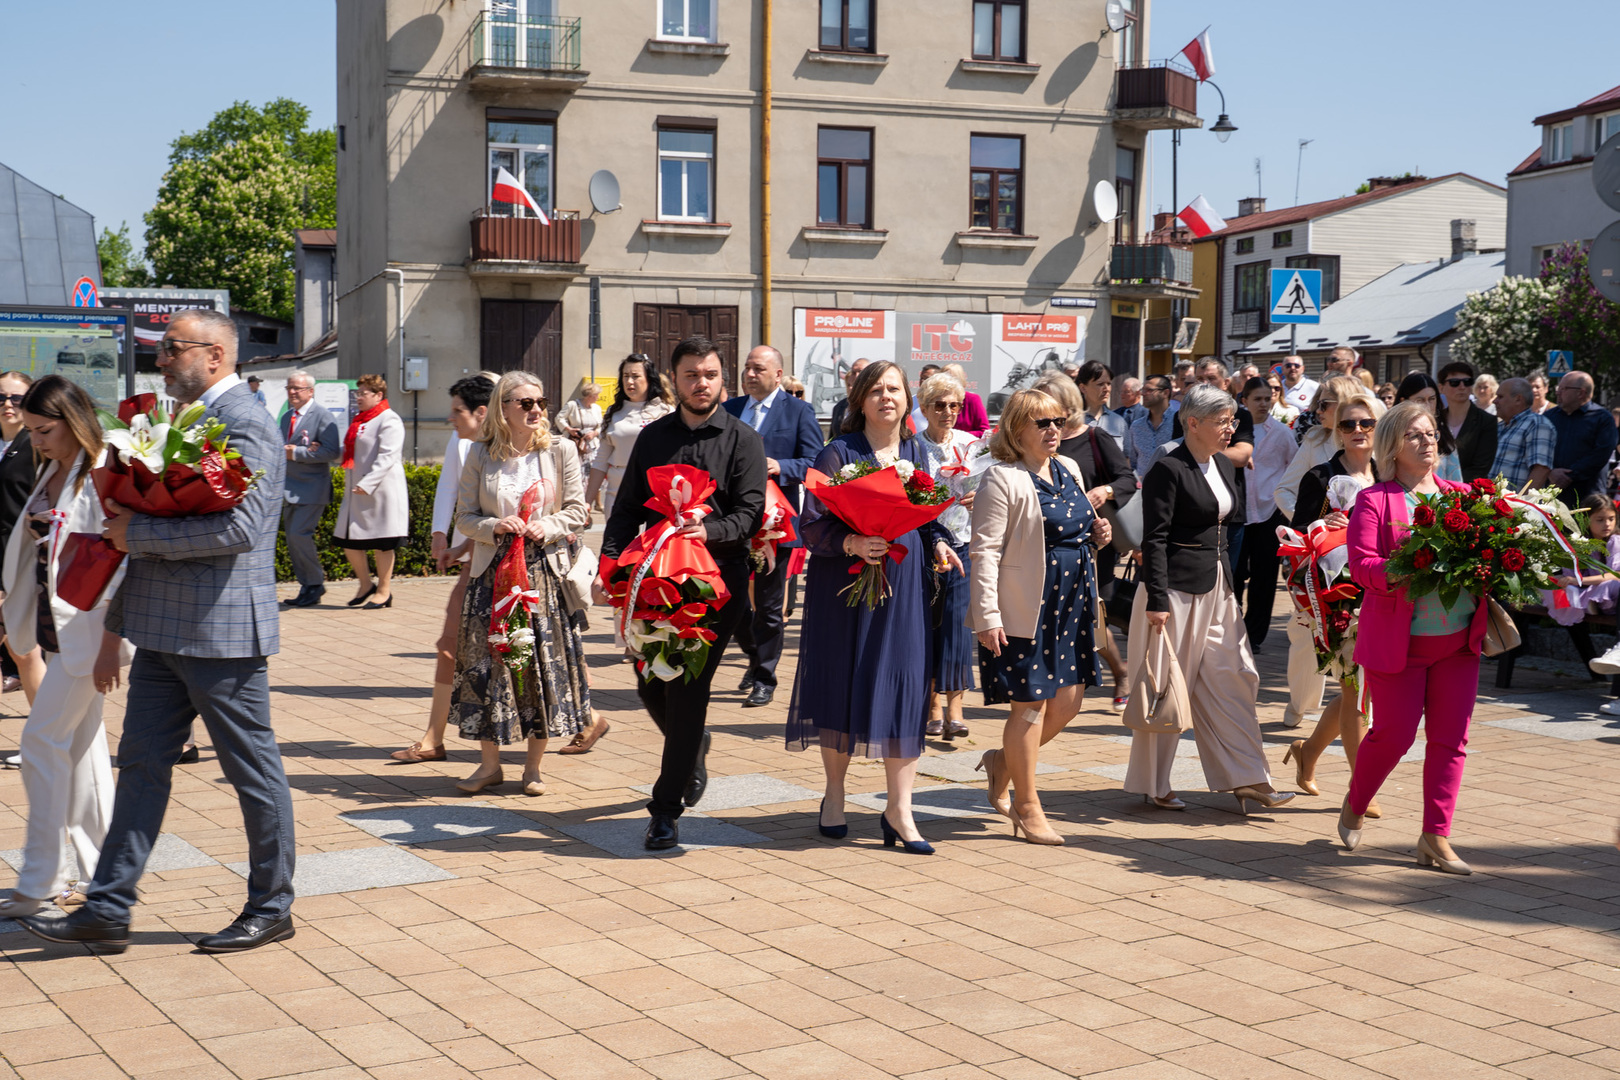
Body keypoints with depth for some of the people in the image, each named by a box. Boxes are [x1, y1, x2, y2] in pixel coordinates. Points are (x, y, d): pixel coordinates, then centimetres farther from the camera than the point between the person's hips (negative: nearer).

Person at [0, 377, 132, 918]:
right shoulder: (51, 473, 12)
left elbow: (120, 560, -17)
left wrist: (111, 640, -20)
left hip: (87, 628, -8)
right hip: (55, 625, 9)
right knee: (81, 742, 12)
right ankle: (100, 868, 21)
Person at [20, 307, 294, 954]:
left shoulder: (245, 423, -13)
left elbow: (240, 527, -25)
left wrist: (137, 531, -16)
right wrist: (115, 630, 20)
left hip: (221, 633, -9)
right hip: (164, 633, 9)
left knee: (254, 772, 3)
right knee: (142, 763, 9)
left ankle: (271, 908, 16)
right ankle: (107, 911, 14)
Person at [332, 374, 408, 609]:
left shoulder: (389, 420, -10)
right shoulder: (360, 420, 18)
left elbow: (387, 457, -19)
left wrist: (367, 484, -25)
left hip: (381, 491, -9)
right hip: (356, 492, 9)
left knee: (382, 544, 0)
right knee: (349, 540, 7)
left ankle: (384, 591, 11)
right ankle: (365, 585, 24)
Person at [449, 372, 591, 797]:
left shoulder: (560, 451, 1)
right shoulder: (481, 454, 2)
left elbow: (577, 512, 2)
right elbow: (464, 516, 5)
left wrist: (546, 527, -15)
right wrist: (496, 527, -14)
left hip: (545, 570, 0)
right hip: (493, 570, 1)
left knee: (545, 662, 0)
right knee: (487, 661, 1)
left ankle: (534, 765, 13)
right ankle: (490, 764, 14)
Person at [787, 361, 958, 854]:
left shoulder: (916, 453, 10)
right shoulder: (838, 453, -5)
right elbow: (811, 526, -9)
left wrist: (938, 545, -2)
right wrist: (851, 544, -26)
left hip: (902, 589, 4)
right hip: (844, 586, -3)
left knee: (904, 688, -1)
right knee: (842, 683, 4)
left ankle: (899, 809, 5)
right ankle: (834, 797, 22)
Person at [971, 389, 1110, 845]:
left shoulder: (1068, 469, 12)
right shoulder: (1002, 479, -12)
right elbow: (985, 550, -16)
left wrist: (1095, 534, 3)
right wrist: (987, 615, -21)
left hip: (1071, 605, 8)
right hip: (1024, 610, -8)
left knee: (1067, 702, 9)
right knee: (1031, 705, -1)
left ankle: (1003, 761, 31)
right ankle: (1027, 806, 13)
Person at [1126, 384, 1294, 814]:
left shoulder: (1225, 466, 12)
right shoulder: (1168, 470, -13)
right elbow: (1154, 538, -16)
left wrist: (1231, 587, 19)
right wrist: (1157, 600, -21)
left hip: (1217, 586, 8)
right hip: (1177, 586, -8)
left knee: (1232, 678, 6)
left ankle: (1246, 778, 10)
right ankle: (1153, 785, 13)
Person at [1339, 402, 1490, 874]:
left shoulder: (1460, 494, 11)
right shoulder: (1374, 500, -3)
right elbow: (1361, 564, -13)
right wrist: (1399, 574, -30)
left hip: (1458, 640, 5)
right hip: (1398, 640, -4)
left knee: (1450, 738, 4)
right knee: (1394, 733, 1)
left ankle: (1435, 838, 12)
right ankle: (1354, 806, 29)